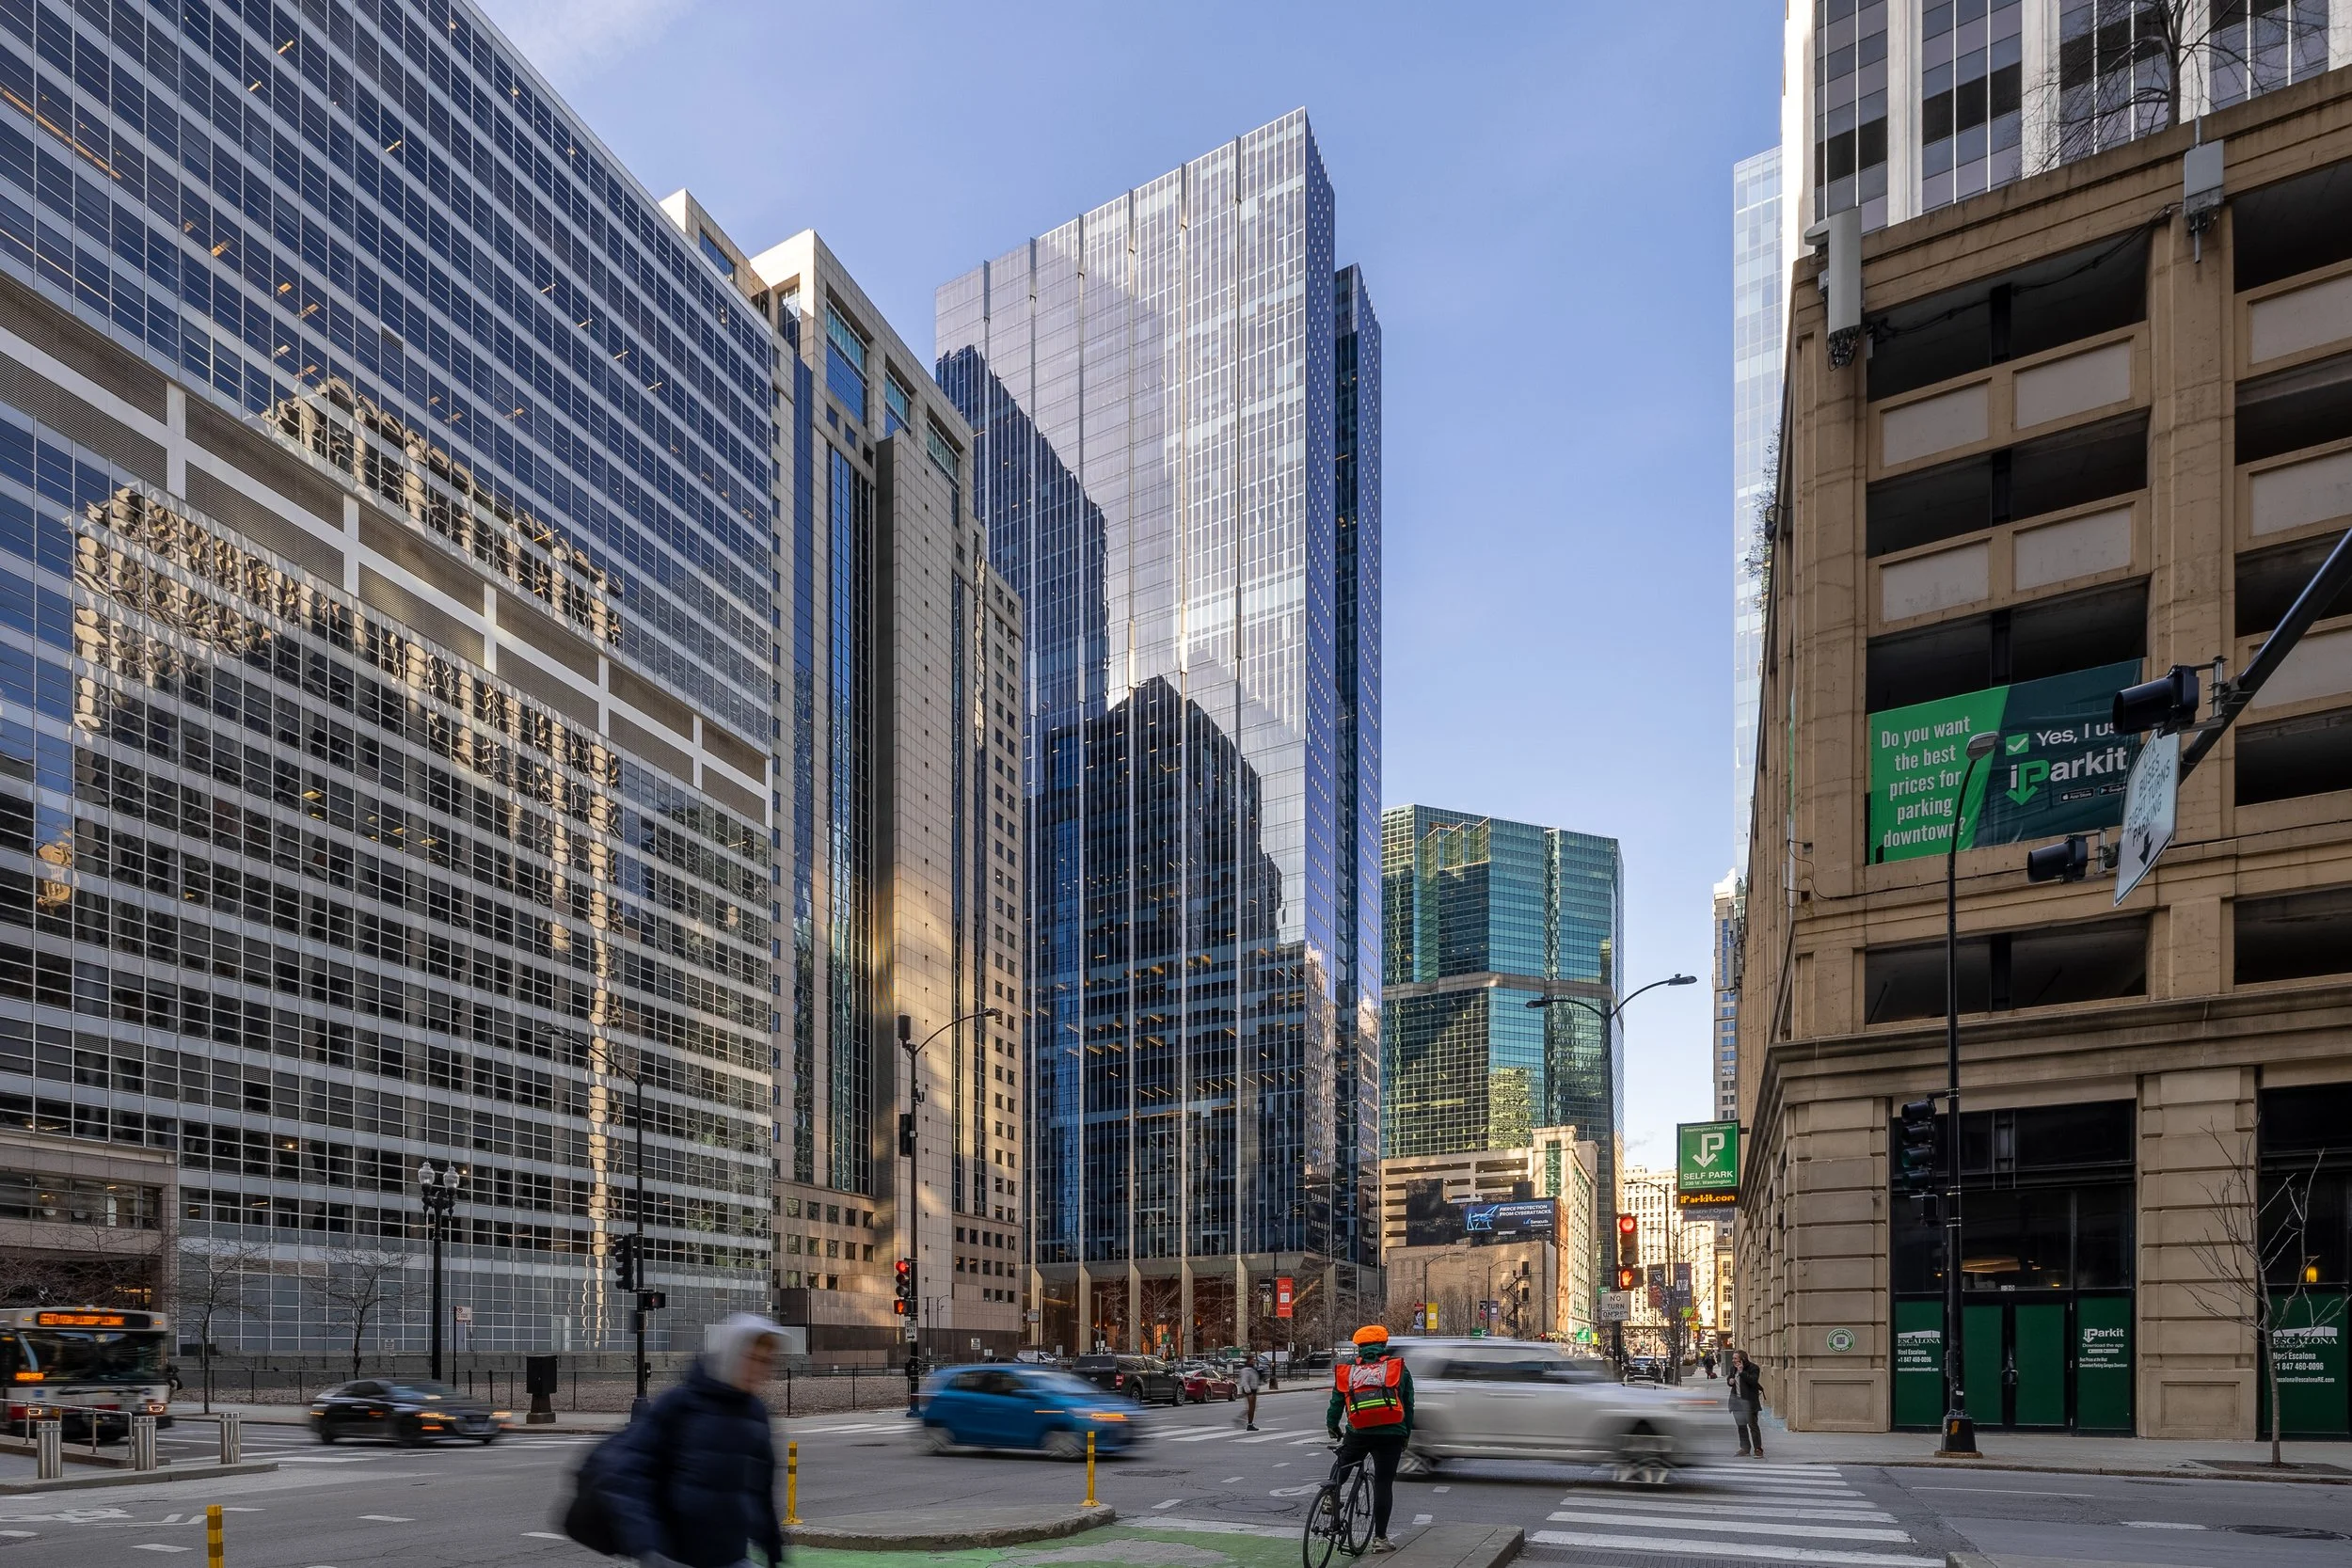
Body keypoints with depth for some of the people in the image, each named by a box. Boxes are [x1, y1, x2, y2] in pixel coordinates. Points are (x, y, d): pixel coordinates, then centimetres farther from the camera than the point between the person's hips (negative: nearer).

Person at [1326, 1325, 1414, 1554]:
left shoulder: (1347, 1371, 10)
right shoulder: (1399, 1370, 7)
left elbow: (1336, 1404, 13)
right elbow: (1408, 1406, 8)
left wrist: (1332, 1426, 29)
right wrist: (1406, 1436, 18)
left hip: (1358, 1433, 1)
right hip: (1390, 1435, -1)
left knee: (1340, 1468, 27)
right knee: (1383, 1484, 5)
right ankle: (1380, 1538, 7)